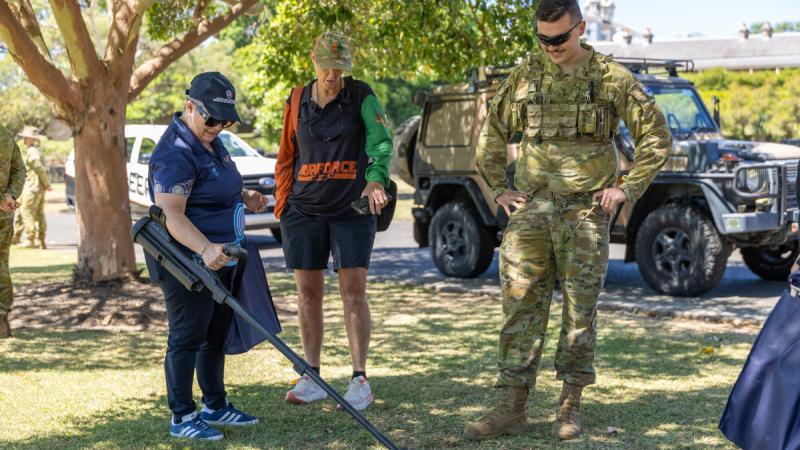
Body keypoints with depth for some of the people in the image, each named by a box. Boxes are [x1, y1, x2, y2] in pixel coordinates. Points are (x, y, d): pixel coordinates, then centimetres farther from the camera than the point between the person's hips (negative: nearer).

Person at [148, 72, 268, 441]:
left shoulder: (210, 140, 11)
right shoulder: (176, 154, -21)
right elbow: (171, 213, -29)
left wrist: (245, 198, 9)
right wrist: (205, 249, -42)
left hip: (219, 259, 10)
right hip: (189, 262, -10)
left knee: (216, 335, 17)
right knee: (187, 338, -2)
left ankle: (215, 406, 30)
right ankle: (182, 418, 6)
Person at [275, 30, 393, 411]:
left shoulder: (361, 96, 0)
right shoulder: (297, 102, 8)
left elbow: (381, 140, -12)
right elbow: (286, 156, 14)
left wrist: (376, 179, -30)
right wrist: (281, 204, 8)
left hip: (352, 208, -3)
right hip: (304, 209, 3)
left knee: (353, 291, -4)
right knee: (308, 292, 4)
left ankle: (360, 380, 2)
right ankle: (312, 379, 13)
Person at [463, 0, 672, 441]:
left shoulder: (611, 78, 0)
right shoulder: (524, 77, 6)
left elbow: (656, 135, 4)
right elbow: (490, 136, 17)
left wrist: (628, 188, -2)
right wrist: (499, 189, 10)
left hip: (586, 210, -2)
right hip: (532, 208, 2)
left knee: (580, 309, 3)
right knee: (520, 304, -1)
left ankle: (570, 406, 14)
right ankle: (511, 408, 3)